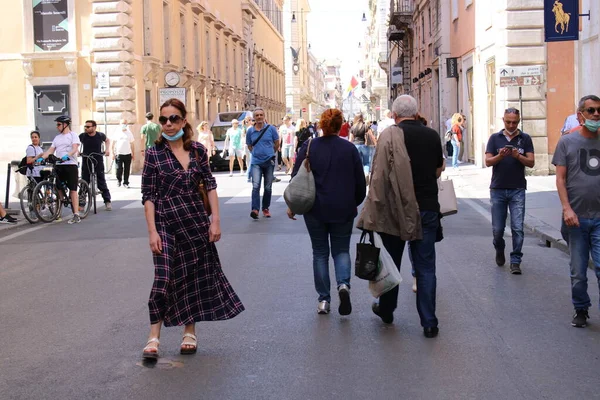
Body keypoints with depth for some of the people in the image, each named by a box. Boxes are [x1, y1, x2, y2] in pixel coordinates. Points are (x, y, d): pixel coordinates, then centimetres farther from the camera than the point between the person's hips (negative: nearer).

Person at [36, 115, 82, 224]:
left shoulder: (73, 135, 2)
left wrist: (67, 155, -32)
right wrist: (42, 158, -6)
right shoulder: (57, 138, 20)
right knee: (59, 190, 5)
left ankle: (76, 215, -12)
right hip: (58, 166, 6)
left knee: (73, 190, -9)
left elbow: (75, 148, -13)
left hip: (71, 164, -6)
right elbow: (50, 150, 12)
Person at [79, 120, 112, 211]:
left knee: (102, 183, 1)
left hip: (98, 163, -1)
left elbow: (107, 140, 18)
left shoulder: (100, 135, -3)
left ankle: (107, 202, 8)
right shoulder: (82, 136, -5)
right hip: (86, 163, 1)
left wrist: (107, 149, 6)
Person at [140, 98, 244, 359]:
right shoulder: (154, 153, -5)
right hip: (166, 222, -3)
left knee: (196, 276, 9)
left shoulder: (198, 150, 2)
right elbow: (148, 196, -6)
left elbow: (210, 185, 6)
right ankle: (154, 336, 1)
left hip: (196, 220, 3)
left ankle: (190, 331, 22)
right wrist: (152, 231, -12)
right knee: (163, 279, -10)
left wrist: (215, 219, -2)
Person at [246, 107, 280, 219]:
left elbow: (277, 143, 8)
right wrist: (257, 153, 11)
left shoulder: (271, 129, -3)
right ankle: (255, 209, -22)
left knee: (268, 187, 8)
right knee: (255, 186, -15)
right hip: (256, 162, 0)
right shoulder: (250, 131, 1)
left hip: (269, 161, 0)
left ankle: (265, 209, 20)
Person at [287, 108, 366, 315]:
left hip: (315, 210, 0)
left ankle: (323, 299, 10)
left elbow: (296, 178, -4)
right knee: (341, 250, 13)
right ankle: (343, 284, -15)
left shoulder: (308, 147, -5)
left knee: (320, 252, 11)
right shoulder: (350, 149, -2)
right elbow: (360, 181, 4)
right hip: (343, 210, 0)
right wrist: (356, 203, 21)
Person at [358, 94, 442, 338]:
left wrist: (375, 207, -8)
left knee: (391, 262, 15)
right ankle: (429, 322, 5)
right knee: (426, 267, 6)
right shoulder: (432, 136, 3)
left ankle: (386, 310, 31)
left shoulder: (390, 135, -10)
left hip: (397, 209, -2)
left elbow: (380, 175, -14)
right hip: (428, 208, 2)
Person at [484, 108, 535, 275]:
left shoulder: (525, 139, 4)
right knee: (497, 228, 6)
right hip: (498, 189, 1)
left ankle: (515, 262, 0)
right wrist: (500, 156, -20)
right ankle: (499, 251, 34)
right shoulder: (495, 138, 6)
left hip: (517, 190, -1)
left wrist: (518, 156, -19)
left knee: (517, 228, -7)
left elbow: (531, 162, -1)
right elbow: (488, 162, -1)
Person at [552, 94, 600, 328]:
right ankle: (581, 310, 26)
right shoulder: (567, 142, 3)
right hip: (577, 218, 0)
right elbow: (560, 179, 0)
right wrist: (567, 208, -10)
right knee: (578, 272, 8)